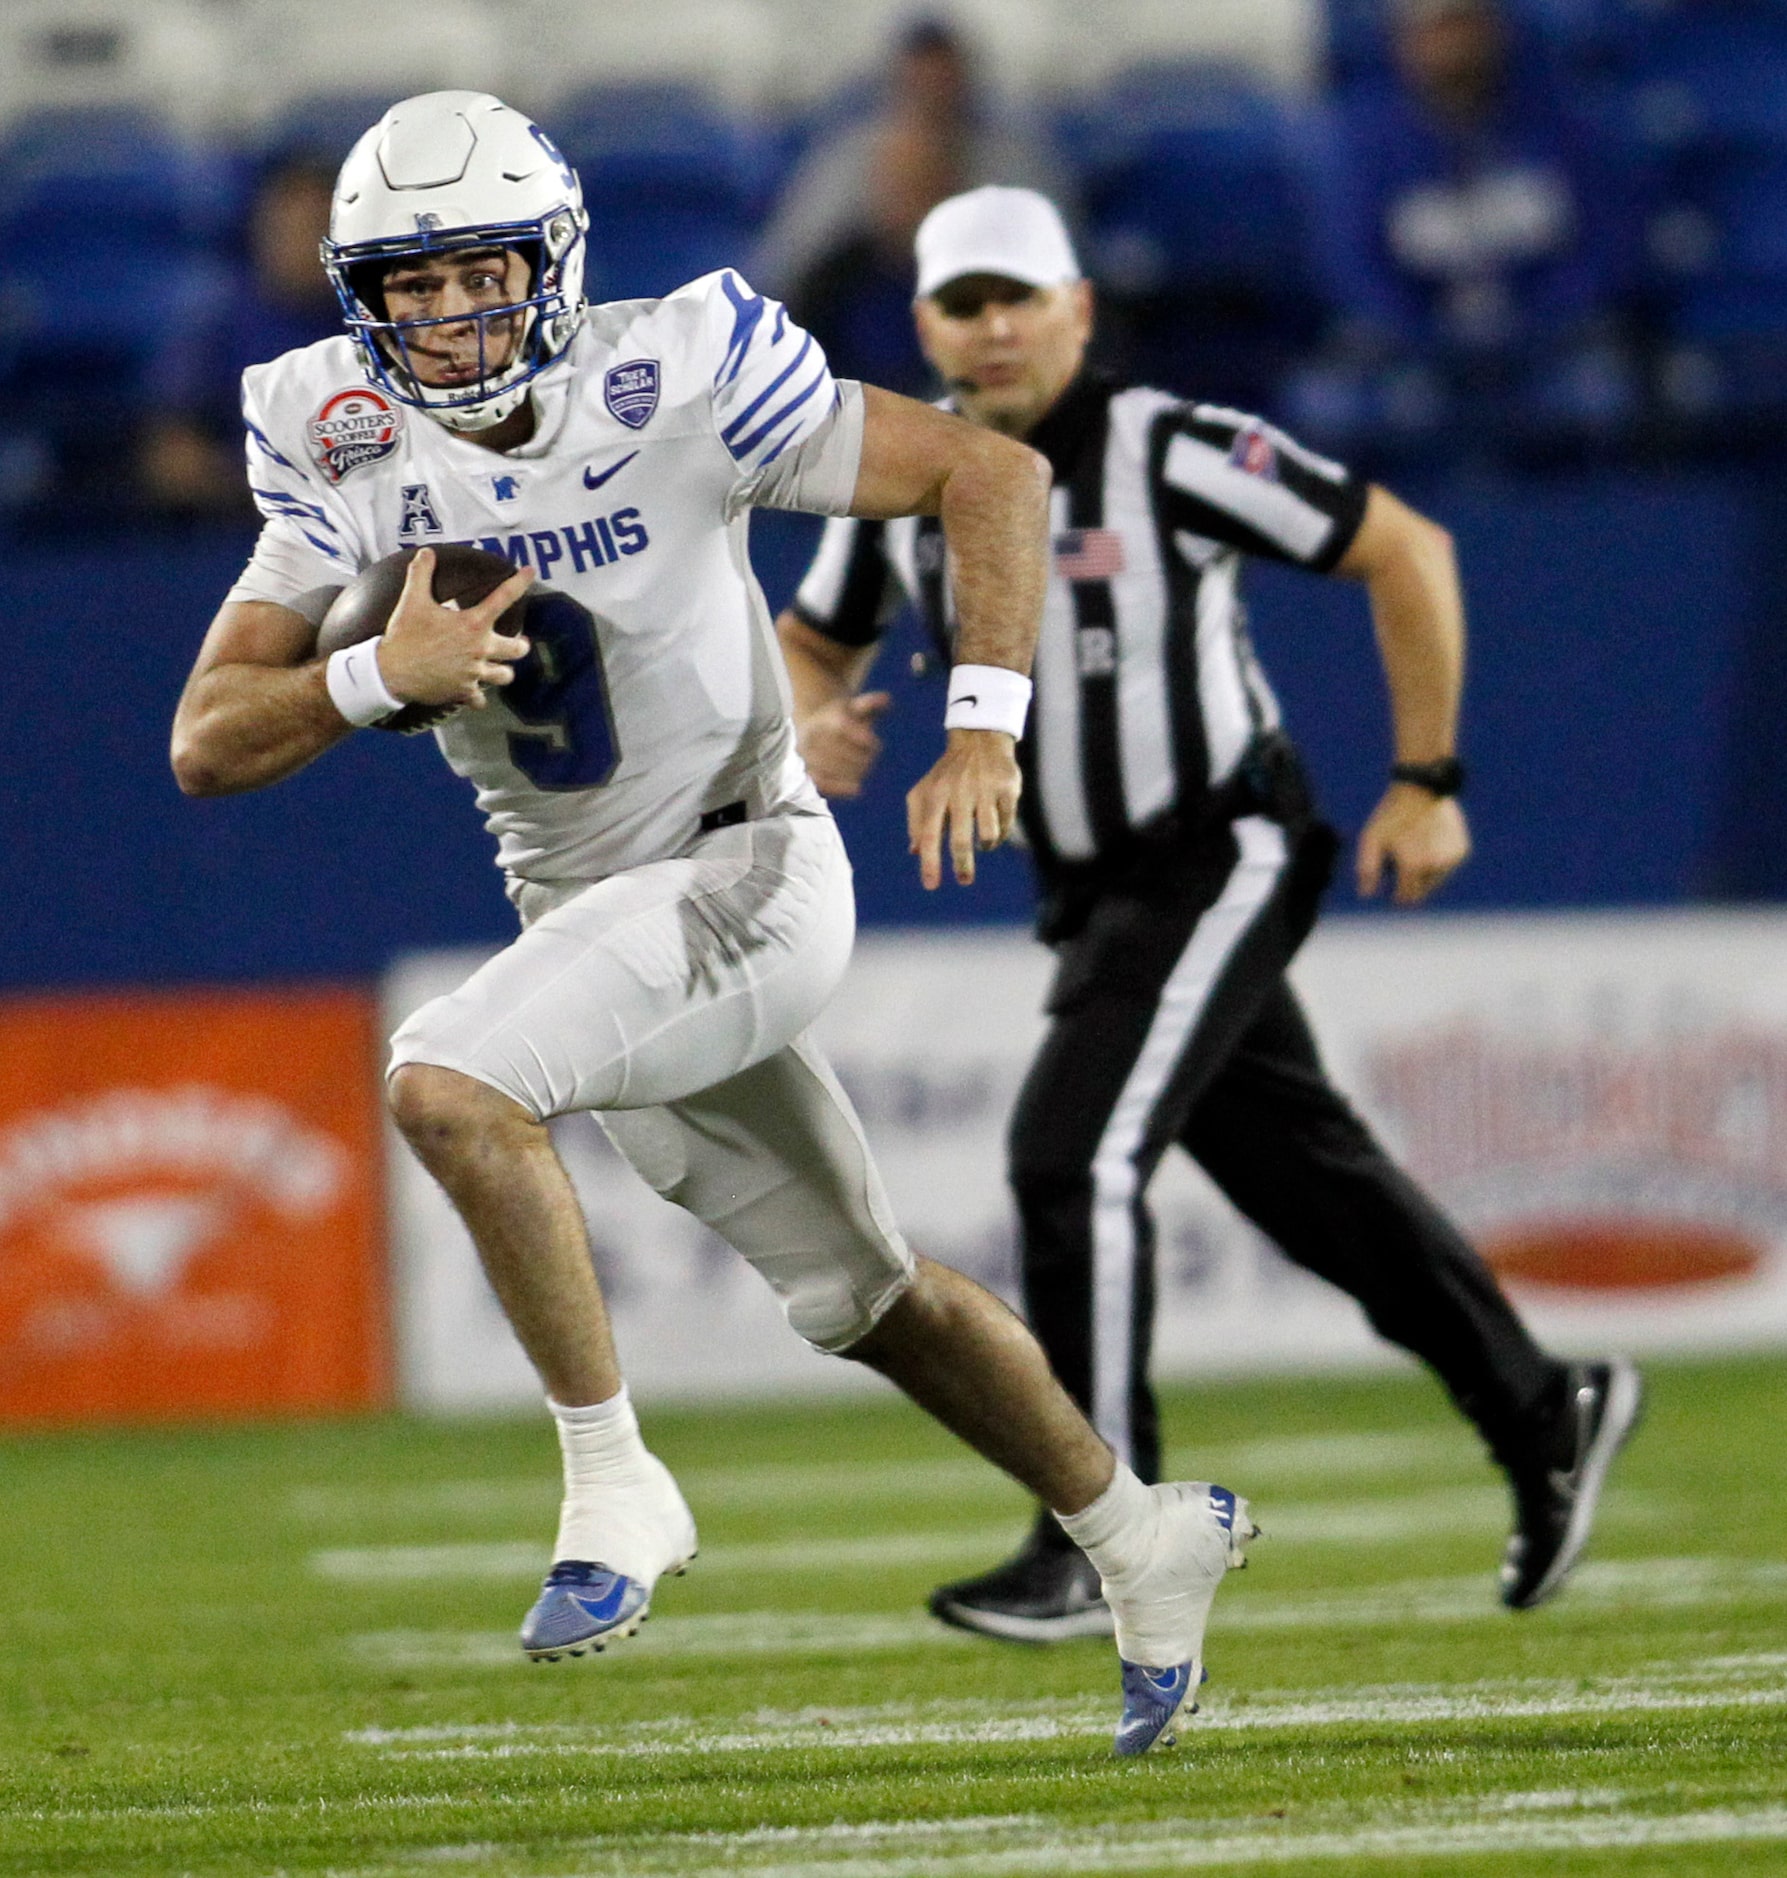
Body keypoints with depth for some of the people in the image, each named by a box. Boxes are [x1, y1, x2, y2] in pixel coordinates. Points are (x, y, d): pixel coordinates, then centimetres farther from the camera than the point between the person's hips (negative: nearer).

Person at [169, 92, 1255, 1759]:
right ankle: (1136, 1536, 35)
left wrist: (984, 728, -21)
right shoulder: (350, 457, -5)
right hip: (582, 913, 6)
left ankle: (612, 1487, -17)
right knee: (858, 1296, 16)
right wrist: (378, 674, -25)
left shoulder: (673, 385, -18)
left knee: (445, 1084, -28)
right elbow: (206, 746, -7)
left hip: (748, 876, -6)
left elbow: (990, 474, -12)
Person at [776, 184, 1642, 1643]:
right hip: (1095, 892, 7)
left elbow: (1407, 552, -12)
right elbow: (812, 639, 16)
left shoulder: (1170, 455, -18)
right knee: (1299, 1170, 15)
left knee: (1078, 1153, -20)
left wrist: (1428, 782, -12)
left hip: (1222, 855, -7)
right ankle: (1542, 1415, 33)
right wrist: (814, 729, -9)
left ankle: (1101, 1547, -15)